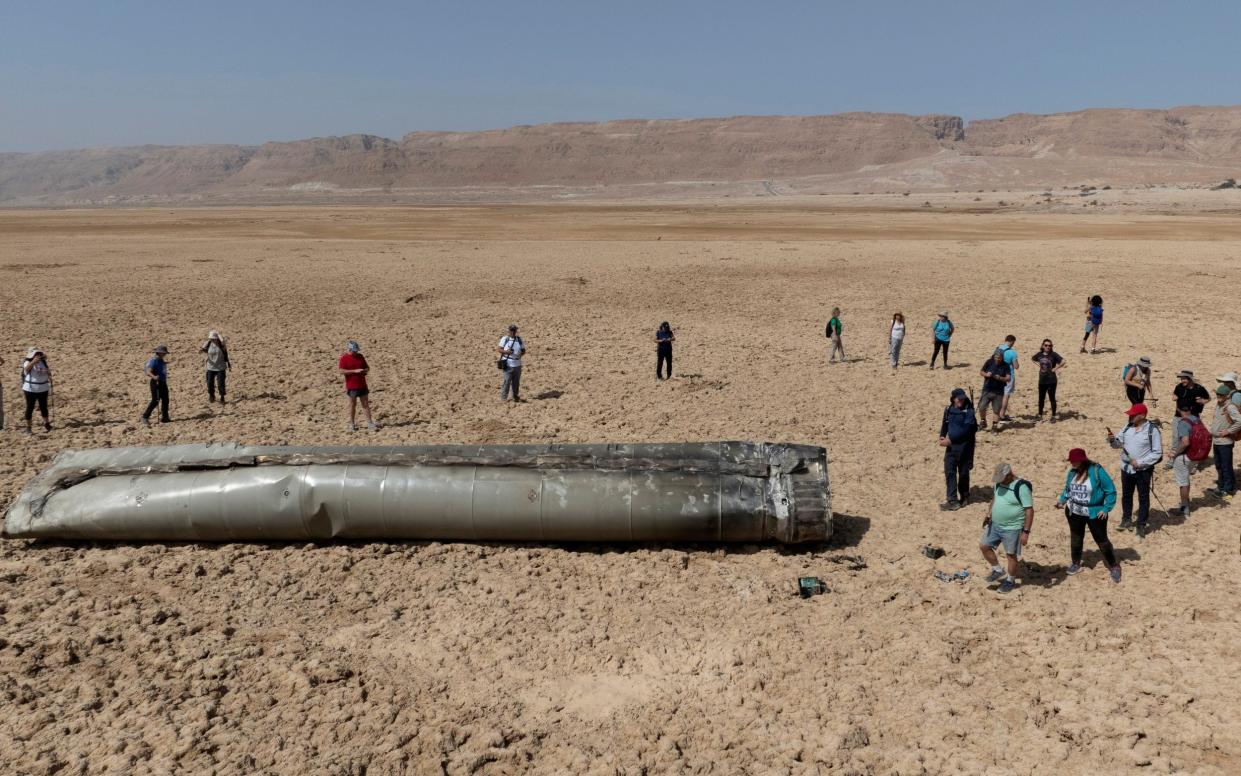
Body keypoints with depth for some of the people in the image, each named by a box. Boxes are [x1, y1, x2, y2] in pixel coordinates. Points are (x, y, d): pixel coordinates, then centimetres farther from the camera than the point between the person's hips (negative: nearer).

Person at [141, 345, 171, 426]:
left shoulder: (162, 361, 11)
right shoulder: (154, 361, -16)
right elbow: (148, 372, -25)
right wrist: (154, 377, -42)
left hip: (163, 382, 9)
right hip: (156, 382, -9)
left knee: (165, 400, 12)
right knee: (155, 401, -12)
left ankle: (165, 417, 21)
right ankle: (145, 417, -6)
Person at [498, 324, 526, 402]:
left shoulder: (519, 340, 9)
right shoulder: (504, 339, 0)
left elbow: (524, 350, 12)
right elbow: (499, 349, 1)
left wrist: (521, 354, -10)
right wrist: (506, 351, -18)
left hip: (517, 365, 3)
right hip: (508, 364, -3)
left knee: (516, 382, 9)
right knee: (507, 381, -6)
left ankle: (515, 397, 22)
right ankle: (503, 397, 3)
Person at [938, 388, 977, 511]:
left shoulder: (969, 412, -13)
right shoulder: (948, 410, 5)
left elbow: (965, 430, -20)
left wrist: (950, 439, -22)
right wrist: (942, 436, -1)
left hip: (964, 446, -5)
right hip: (951, 445, 5)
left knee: (963, 473, 9)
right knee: (949, 472, -2)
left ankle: (964, 497, 29)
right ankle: (953, 501, 1)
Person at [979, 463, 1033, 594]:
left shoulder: (1021, 487, -22)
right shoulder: (999, 483, 1)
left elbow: (1029, 510, -21)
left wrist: (1026, 532, -23)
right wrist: (989, 515, 5)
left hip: (1012, 529, -8)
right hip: (995, 525, 8)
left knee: (1011, 555, 6)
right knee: (984, 546, 12)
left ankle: (1010, 581, 27)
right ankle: (998, 570, 31)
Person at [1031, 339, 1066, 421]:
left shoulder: (1053, 355, -12)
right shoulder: (1039, 354, 1)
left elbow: (1063, 362, -22)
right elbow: (1033, 359, 22)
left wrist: (1055, 368, -16)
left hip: (1051, 381, -4)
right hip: (1042, 380, 4)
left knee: (1052, 398, 4)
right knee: (1041, 398, 12)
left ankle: (1053, 416, 14)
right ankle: (1040, 415, 25)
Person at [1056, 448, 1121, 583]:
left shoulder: (1097, 471, -21)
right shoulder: (1072, 472, -5)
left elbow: (1111, 491, -14)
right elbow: (1067, 489, 12)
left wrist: (1106, 509, -17)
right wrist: (1062, 499, -2)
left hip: (1095, 513, -5)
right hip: (1074, 512, 5)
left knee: (1101, 539, 4)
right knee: (1076, 538, 19)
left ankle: (1114, 566, 20)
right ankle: (1075, 563, 36)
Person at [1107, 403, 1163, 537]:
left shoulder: (1152, 431, -15)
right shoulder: (1127, 428, 2)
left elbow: (1157, 453, -15)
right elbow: (1118, 444, 9)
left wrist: (1140, 462, -21)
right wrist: (1112, 440, -14)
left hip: (1143, 470, -5)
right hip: (1126, 468, 5)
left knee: (1143, 498, 5)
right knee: (1126, 495, 18)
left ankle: (1141, 526, 13)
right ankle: (1126, 519, 34)